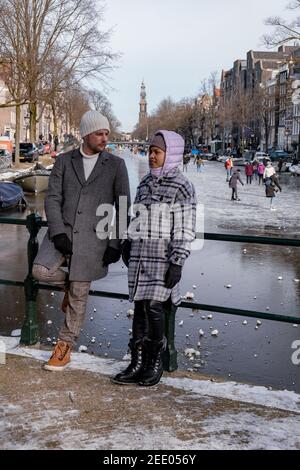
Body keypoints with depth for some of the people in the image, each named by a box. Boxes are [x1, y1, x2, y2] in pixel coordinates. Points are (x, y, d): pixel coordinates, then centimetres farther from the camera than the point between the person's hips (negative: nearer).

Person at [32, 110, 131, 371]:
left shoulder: (116, 165, 2)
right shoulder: (64, 161, 7)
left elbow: (123, 208, 1)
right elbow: (53, 198, 1)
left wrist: (116, 244, -6)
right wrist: (58, 233, -12)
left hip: (93, 237, -2)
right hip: (63, 232, 2)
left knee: (78, 296, 1)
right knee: (41, 270, -20)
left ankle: (65, 347, 19)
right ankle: (71, 282, 14)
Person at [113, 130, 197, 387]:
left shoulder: (182, 187, -7)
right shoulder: (145, 182, 13)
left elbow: (185, 230, -10)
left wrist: (177, 263, -15)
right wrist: (127, 243, 19)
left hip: (163, 258, -6)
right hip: (139, 255, 6)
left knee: (154, 307, -5)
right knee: (140, 307, 7)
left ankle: (155, 363, 14)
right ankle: (137, 364, 17)